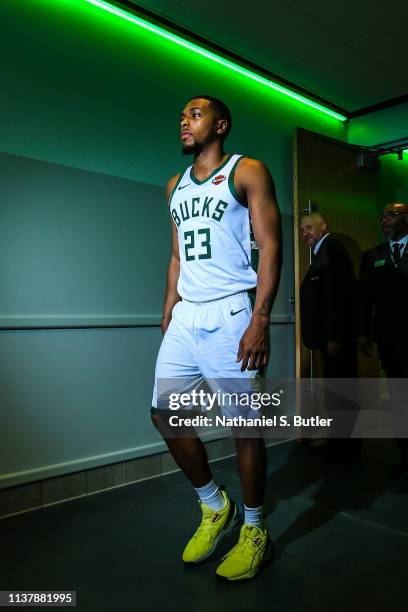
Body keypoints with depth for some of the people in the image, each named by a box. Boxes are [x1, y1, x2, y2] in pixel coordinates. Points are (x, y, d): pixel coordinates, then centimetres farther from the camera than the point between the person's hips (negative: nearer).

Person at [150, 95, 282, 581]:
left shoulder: (247, 171, 2)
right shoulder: (176, 186, 20)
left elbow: (270, 246, -7)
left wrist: (261, 320, -16)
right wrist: (168, 314, 14)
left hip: (228, 315, -6)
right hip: (184, 317, 7)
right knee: (164, 414, 5)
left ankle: (254, 531, 22)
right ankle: (214, 507, 27)